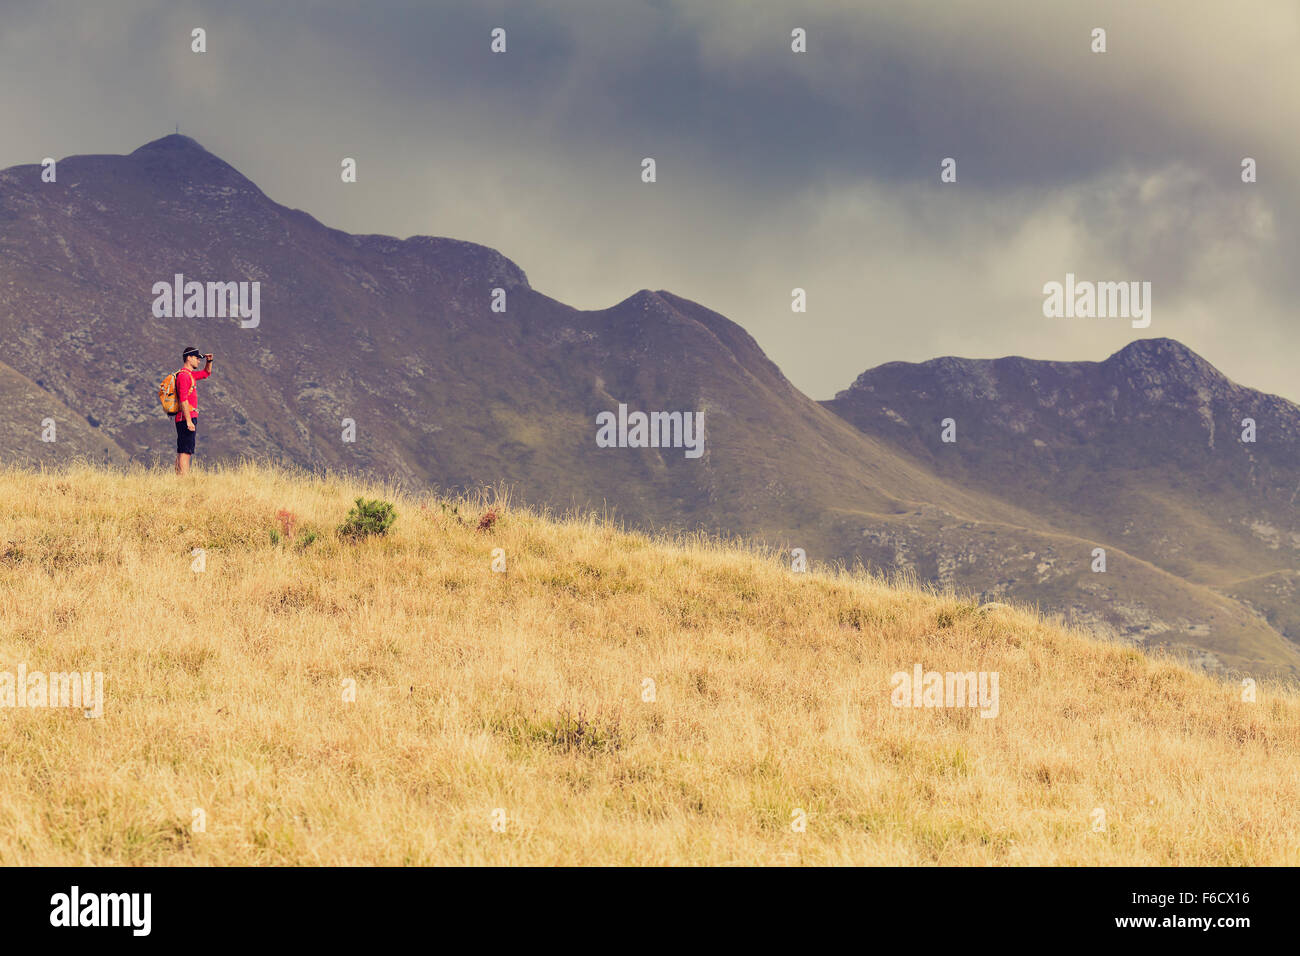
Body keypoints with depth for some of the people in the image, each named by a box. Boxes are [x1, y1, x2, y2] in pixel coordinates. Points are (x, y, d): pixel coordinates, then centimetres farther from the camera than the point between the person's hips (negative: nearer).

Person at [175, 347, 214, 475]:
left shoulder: (190, 375, 18)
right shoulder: (183, 376, -13)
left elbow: (206, 373, 38)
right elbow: (183, 400, -20)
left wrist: (209, 361, 19)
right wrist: (189, 421, -23)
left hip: (189, 419, 10)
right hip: (186, 418, -10)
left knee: (182, 453, 10)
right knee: (185, 452, -14)